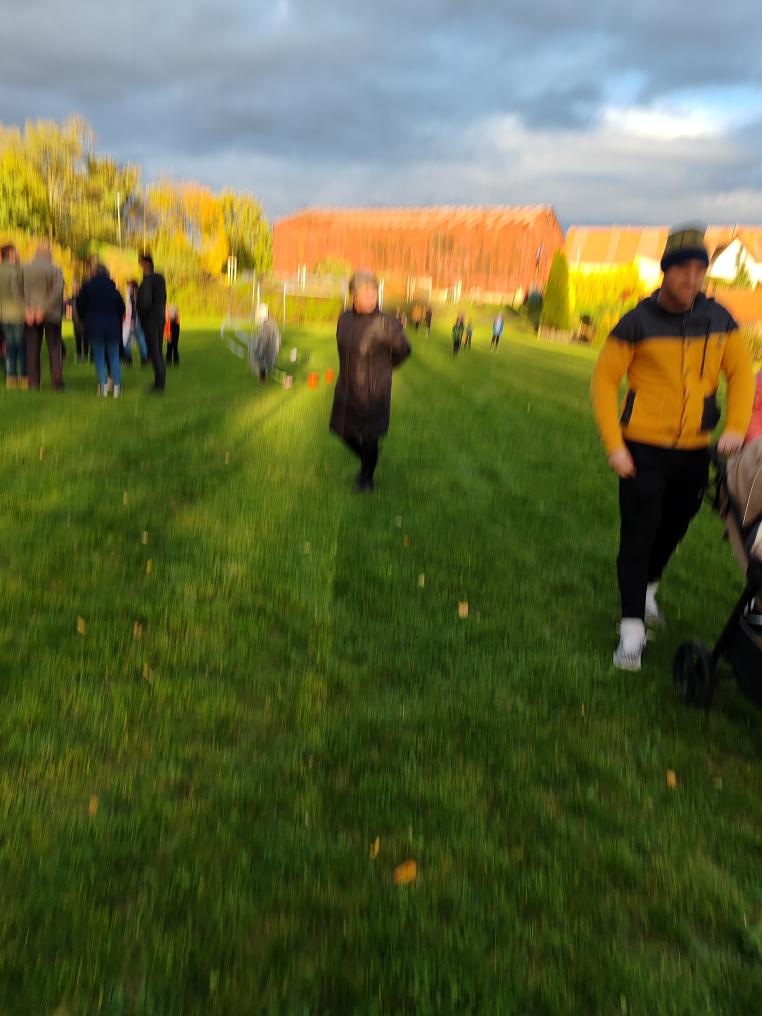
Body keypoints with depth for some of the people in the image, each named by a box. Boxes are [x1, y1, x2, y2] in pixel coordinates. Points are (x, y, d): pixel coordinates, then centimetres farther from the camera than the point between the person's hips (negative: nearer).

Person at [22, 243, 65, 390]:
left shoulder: (25, 269, -1)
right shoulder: (56, 270, -8)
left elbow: (22, 290, -5)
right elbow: (57, 292, -14)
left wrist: (27, 310, -8)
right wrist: (44, 310, -14)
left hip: (30, 314, 2)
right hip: (52, 315, -2)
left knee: (32, 350, 6)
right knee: (54, 348, 6)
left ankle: (34, 383, 5)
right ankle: (57, 382, 1)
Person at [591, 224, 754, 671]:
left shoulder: (719, 319, 3)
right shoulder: (638, 323, -10)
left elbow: (742, 372, 11)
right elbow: (604, 381, -7)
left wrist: (735, 428, -2)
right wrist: (614, 445, -12)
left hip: (695, 450, 5)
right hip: (644, 450, -4)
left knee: (673, 529, 18)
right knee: (638, 537, -4)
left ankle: (647, 589, 43)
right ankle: (633, 630, 3)